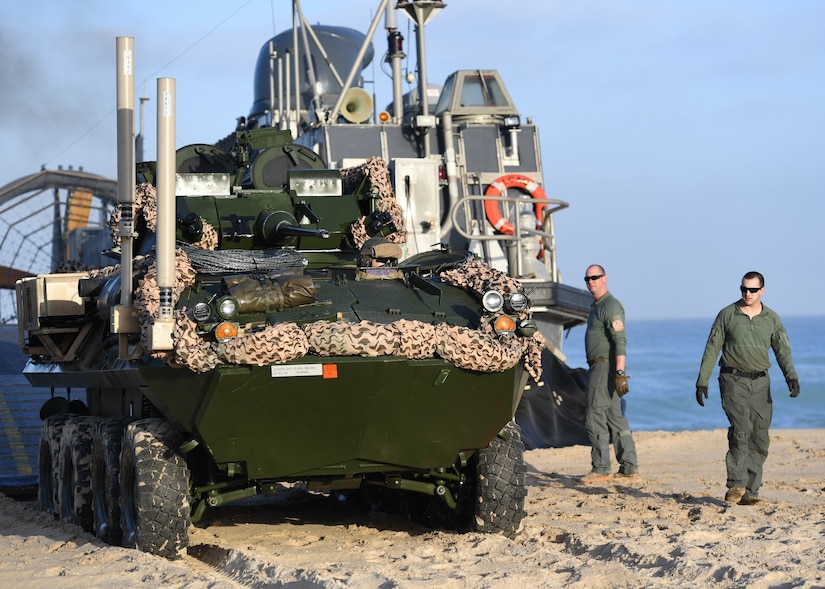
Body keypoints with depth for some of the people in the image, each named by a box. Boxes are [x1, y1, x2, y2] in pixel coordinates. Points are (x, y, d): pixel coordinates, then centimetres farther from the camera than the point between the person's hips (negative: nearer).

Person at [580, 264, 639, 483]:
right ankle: (629, 467, 13)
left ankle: (601, 469, -10)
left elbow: (620, 341, -22)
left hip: (606, 367, -10)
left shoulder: (610, 306, -13)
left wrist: (620, 373, -30)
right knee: (615, 418, 10)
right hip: (599, 368, 10)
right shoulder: (597, 306, 19)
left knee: (595, 416, -11)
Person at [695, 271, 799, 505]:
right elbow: (711, 349, 1)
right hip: (733, 380, -3)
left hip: (760, 382, 3)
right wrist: (702, 381, -5)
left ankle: (749, 491, 7)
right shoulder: (727, 314, 0)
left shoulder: (772, 319, 6)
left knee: (759, 438, 1)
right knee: (741, 429, -21)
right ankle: (736, 485, -16)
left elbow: (783, 351, 1)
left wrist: (792, 377, -17)